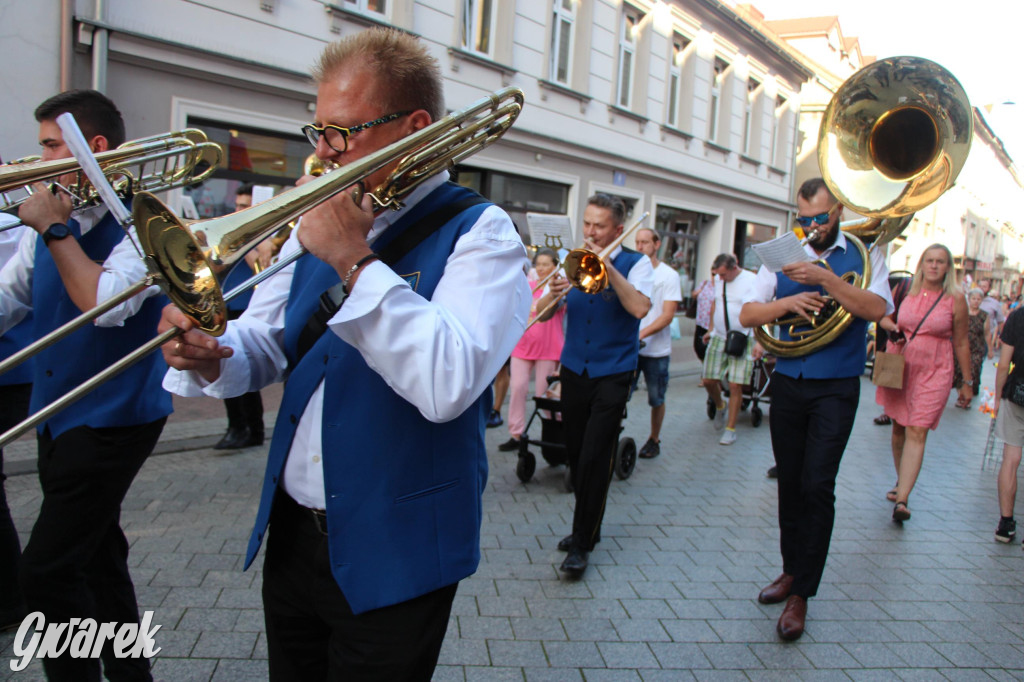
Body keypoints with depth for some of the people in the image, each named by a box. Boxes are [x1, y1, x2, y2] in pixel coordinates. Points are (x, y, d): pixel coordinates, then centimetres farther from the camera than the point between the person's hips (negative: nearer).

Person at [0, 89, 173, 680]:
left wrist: (56, 230, -18)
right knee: (96, 556, 18)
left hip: (111, 419, -8)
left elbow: (107, 304, -27)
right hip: (58, 417, 8)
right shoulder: (50, 219, 9)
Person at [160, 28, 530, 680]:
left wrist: (354, 260, -27)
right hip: (290, 533, 6)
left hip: (391, 556, -6)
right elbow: (266, 346, 8)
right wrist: (210, 355, -14)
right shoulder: (321, 219, 6)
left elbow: (448, 385, -29)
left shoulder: (480, 232, -13)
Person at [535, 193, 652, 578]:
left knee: (595, 459, -7)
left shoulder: (635, 263, -2)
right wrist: (553, 293, -21)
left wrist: (608, 266, -24)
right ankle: (587, 527, 29)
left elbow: (639, 307, -21)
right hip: (574, 370, 4)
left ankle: (582, 544, 4)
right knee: (576, 456, 11)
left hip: (612, 373, -4)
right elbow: (541, 312, 1)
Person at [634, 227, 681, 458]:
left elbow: (668, 315, -10)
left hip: (656, 350, -2)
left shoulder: (669, 275, -3)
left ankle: (654, 440, 26)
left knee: (656, 400, 10)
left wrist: (641, 334, -24)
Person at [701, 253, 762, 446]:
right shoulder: (718, 280, 8)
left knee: (735, 385, -6)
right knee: (709, 380, 2)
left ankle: (730, 429, 8)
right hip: (719, 338, 5)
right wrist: (711, 329, 24)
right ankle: (720, 407, 34)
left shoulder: (752, 281, -10)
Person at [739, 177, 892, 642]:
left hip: (835, 389, -3)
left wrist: (825, 279, -26)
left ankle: (801, 595, 1)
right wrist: (788, 302, -16)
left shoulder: (864, 255, 1)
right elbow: (747, 315, 2)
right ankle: (792, 570, 28)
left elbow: (876, 308, -17)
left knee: (817, 486, -9)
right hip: (788, 385, 3)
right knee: (790, 484, 11)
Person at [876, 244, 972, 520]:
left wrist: (967, 381, 8)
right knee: (899, 428, 12)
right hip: (899, 368, 3)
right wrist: (892, 327, -7)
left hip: (933, 373, -3)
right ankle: (901, 482, 31)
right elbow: (883, 317, 17)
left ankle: (902, 499, -17)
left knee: (917, 432, -12)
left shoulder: (955, 300, -3)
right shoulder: (905, 290, 2)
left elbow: (961, 343, 4)